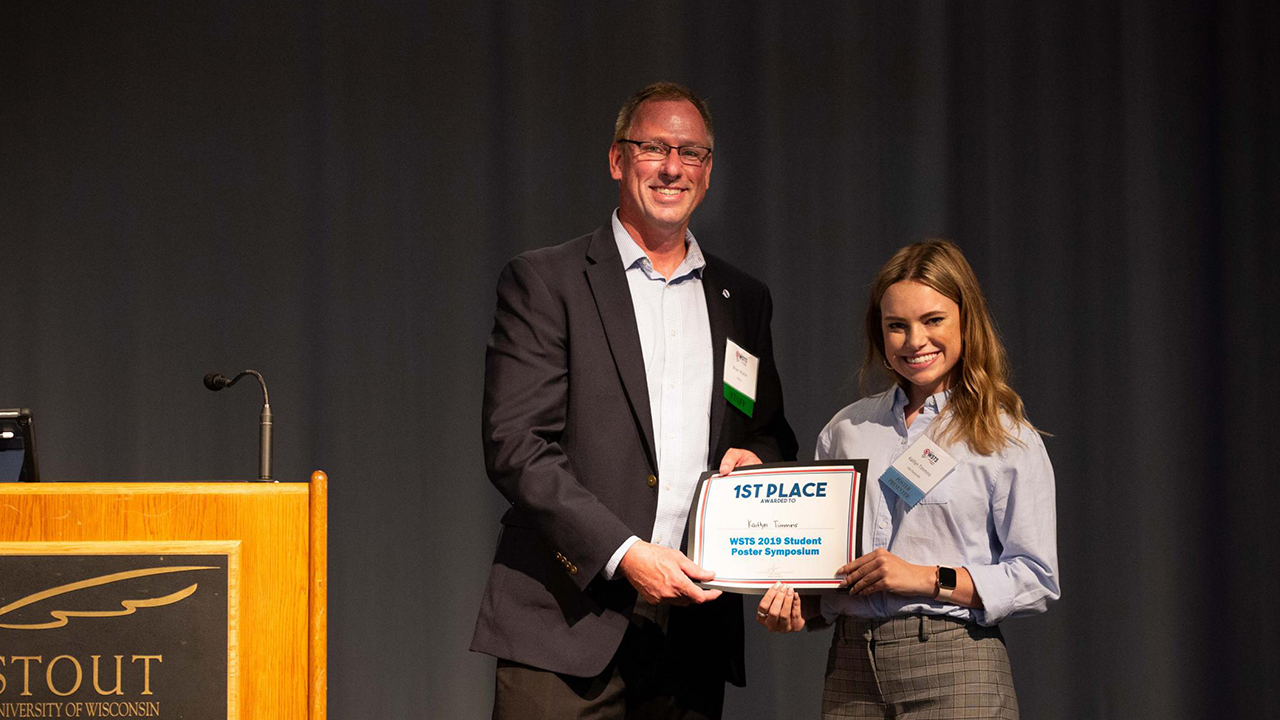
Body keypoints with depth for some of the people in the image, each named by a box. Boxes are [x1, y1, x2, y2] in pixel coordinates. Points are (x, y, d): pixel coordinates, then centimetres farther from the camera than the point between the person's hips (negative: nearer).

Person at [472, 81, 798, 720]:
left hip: (693, 626, 4)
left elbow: (774, 437, 25)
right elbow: (515, 445, -8)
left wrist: (753, 457, 0)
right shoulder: (544, 281, 1)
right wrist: (622, 553, -16)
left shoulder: (742, 300, 16)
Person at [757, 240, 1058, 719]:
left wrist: (929, 579, -12)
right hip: (852, 666, 4)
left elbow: (1036, 579, -4)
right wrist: (798, 604, 1)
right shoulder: (846, 429, 14)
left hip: (954, 672, -4)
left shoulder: (1007, 439, 1)